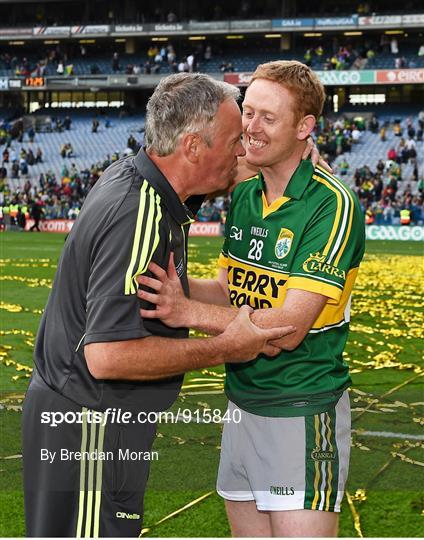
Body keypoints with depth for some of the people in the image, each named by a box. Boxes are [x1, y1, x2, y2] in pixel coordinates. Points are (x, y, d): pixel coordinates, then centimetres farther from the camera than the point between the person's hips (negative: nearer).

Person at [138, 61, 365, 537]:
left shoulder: (332, 204, -17)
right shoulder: (243, 196, 7)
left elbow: (290, 327, -23)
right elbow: (230, 292, 10)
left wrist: (188, 312, -32)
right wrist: (169, 287, -9)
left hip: (303, 413, -7)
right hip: (242, 405, 7)